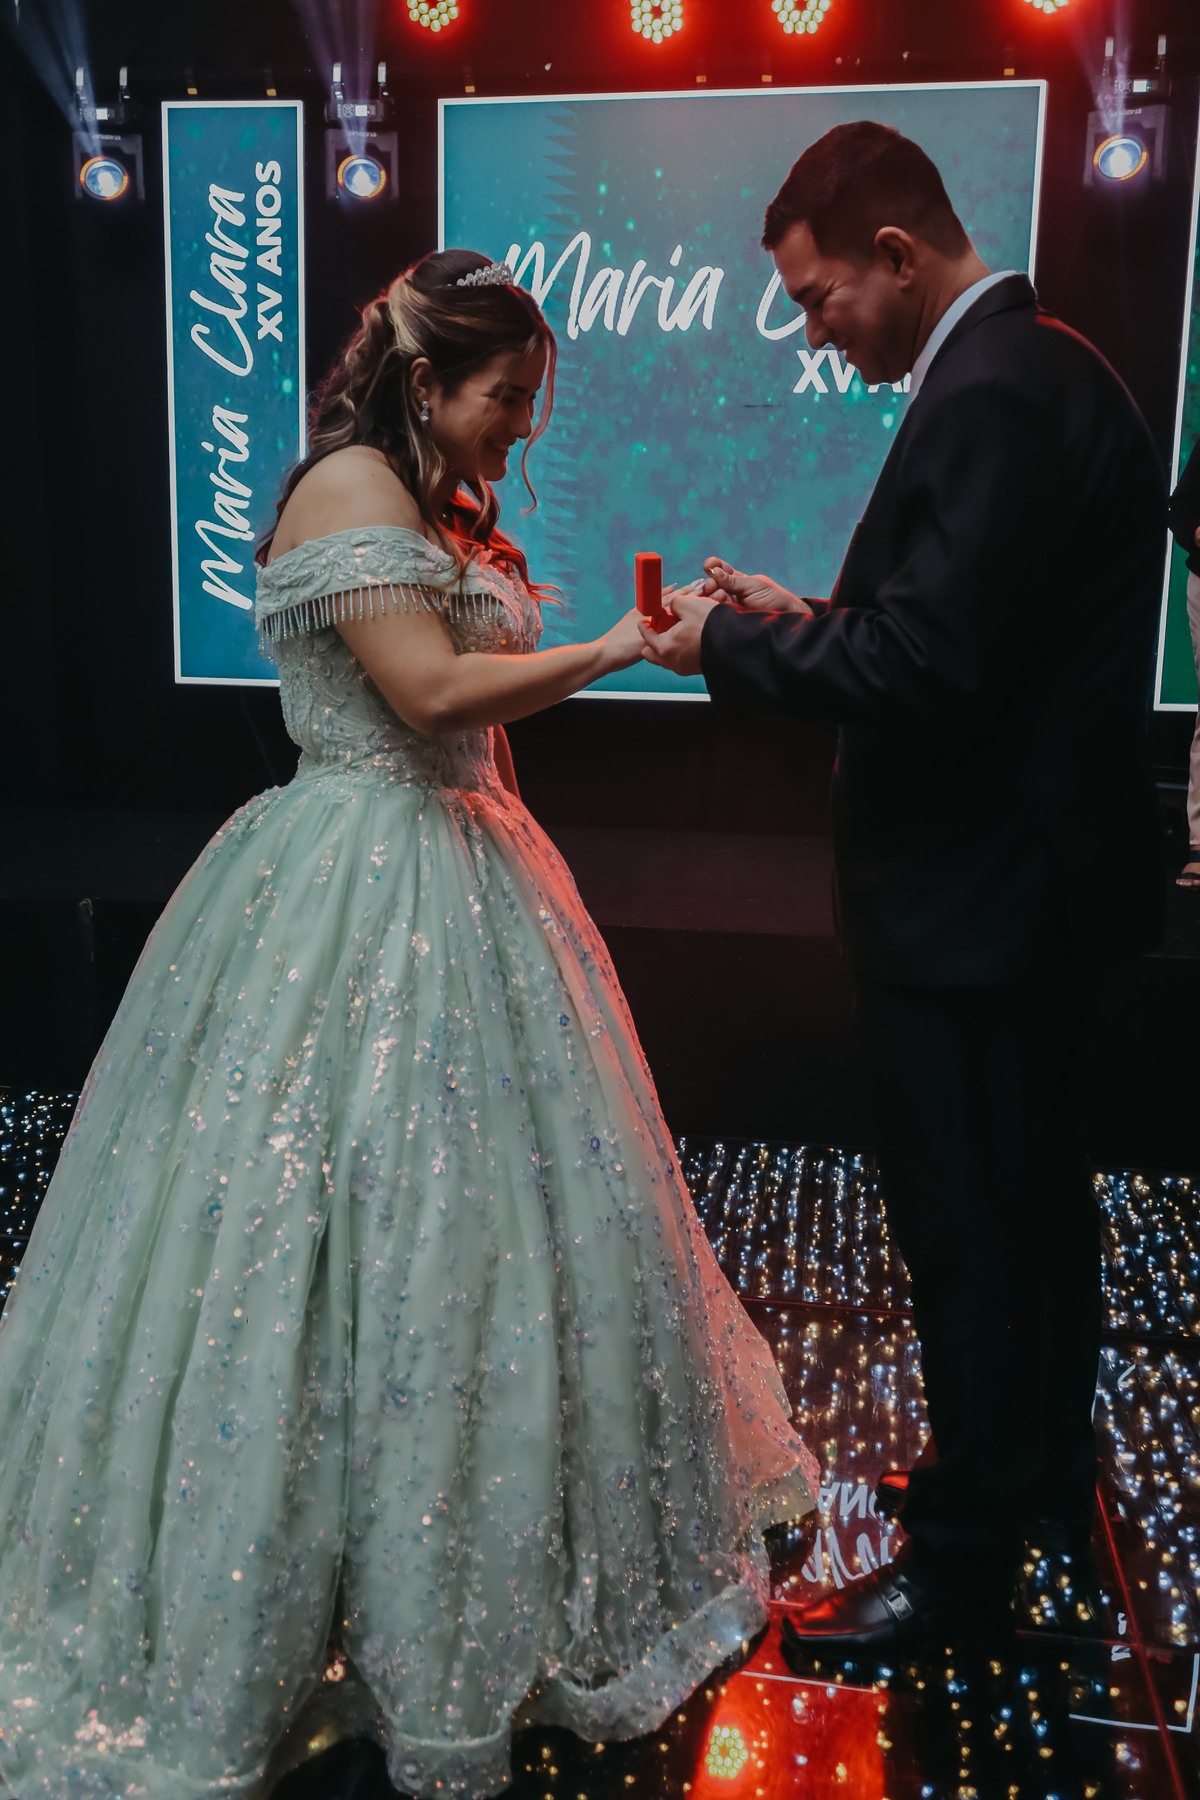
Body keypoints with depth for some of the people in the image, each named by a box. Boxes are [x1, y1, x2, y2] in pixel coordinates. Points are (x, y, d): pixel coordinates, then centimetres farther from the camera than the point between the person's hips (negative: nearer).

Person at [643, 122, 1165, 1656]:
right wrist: (804, 618, 8)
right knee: (1036, 1194, 22)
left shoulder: (994, 395, -20)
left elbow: (926, 665, -26)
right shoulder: (1035, 364, 13)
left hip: (980, 896, -11)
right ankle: (1049, 1486, 42)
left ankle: (965, 1550, 24)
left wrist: (734, 645, -13)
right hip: (1035, 872, 11)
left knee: (968, 1228, 4)